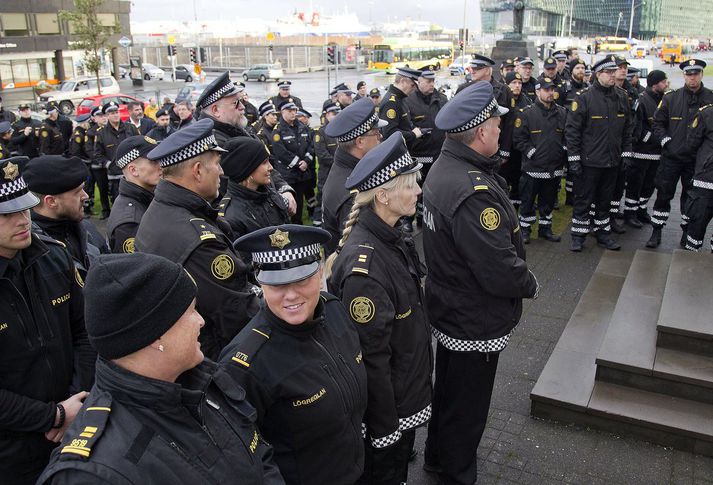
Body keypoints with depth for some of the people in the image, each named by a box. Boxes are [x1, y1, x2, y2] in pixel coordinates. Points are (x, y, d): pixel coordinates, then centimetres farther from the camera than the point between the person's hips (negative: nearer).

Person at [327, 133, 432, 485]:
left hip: (409, 389, 8)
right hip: (390, 404, -8)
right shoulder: (364, 264, -32)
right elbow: (370, 357, -27)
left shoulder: (392, 239, -3)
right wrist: (384, 426, -18)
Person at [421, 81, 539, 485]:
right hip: (476, 323, -10)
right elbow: (500, 269, -31)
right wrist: (530, 285, -10)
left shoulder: (444, 168, 0)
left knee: (448, 389, 29)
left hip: (448, 310, 10)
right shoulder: (474, 191, -32)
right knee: (467, 406, 13)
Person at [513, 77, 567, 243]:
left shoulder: (562, 113, 8)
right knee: (528, 200, 4)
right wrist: (532, 152, -12)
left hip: (554, 167, 5)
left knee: (548, 200, 14)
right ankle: (525, 229, 17)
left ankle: (545, 228, 27)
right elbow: (519, 138, -8)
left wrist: (562, 152, 4)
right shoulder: (527, 113, -6)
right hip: (532, 167, -4)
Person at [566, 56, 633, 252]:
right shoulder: (584, 98, -10)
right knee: (583, 199, 3)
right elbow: (572, 130, -11)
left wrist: (626, 153, 9)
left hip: (612, 161, 5)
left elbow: (627, 128, 14)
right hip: (589, 161, -5)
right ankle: (578, 236, 15)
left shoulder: (621, 97, 6)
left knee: (605, 199, 15)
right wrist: (573, 159, -13)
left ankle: (603, 233, 27)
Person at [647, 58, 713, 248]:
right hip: (671, 156, 0)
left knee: (690, 196, 13)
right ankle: (656, 231, 12)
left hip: (696, 159, 0)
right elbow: (657, 122, 6)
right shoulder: (670, 98, 0)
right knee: (663, 195, 2)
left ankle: (687, 231, 26)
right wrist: (665, 140, -5)